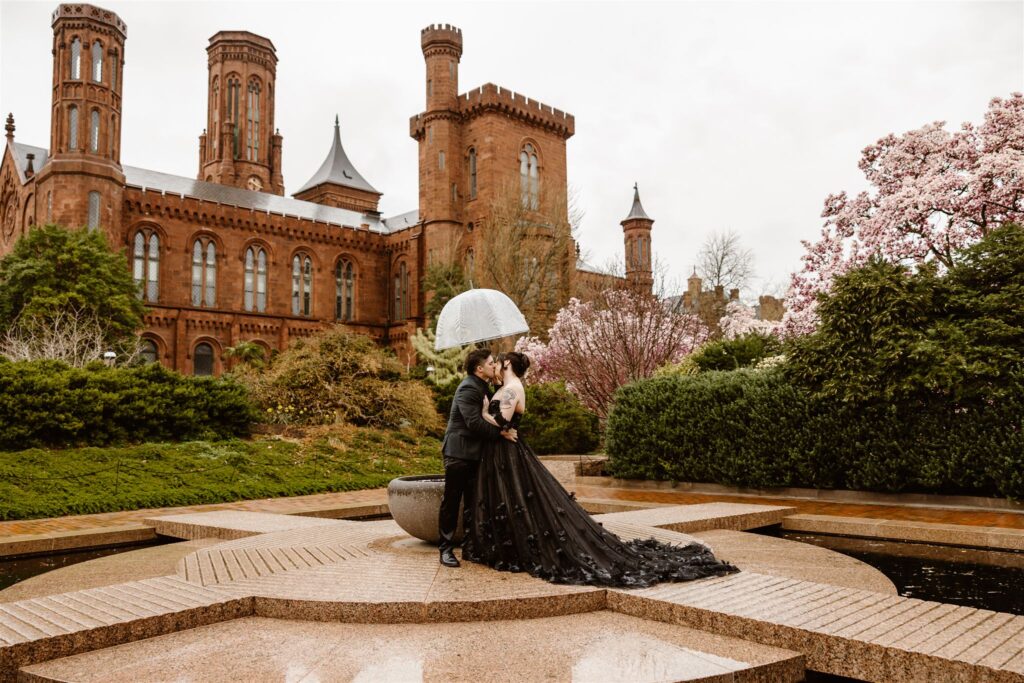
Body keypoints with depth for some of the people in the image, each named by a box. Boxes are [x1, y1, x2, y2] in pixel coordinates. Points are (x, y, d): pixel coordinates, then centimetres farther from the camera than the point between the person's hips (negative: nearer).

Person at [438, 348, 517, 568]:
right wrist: (501, 432, -19)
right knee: (451, 501, -1)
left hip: (474, 454, 9)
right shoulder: (468, 389, -16)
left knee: (474, 501, 12)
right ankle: (446, 548, 6)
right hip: (459, 453, -9)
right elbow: (474, 423, -24)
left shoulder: (482, 387, 14)